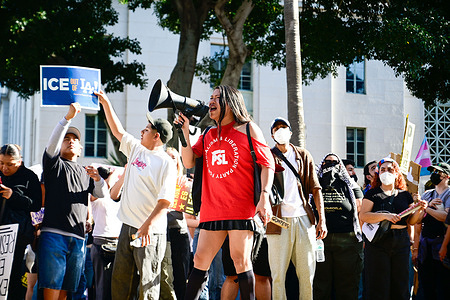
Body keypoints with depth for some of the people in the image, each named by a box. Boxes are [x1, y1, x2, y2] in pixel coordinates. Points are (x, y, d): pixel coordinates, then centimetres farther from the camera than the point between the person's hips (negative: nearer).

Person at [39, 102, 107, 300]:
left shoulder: (85, 173, 26)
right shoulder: (54, 164, 12)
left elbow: (102, 194, 17)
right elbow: (52, 142, -7)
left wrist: (98, 179, -4)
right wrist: (68, 118, -18)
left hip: (77, 239, 5)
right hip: (53, 234, -4)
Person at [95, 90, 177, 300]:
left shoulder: (166, 163, -9)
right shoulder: (136, 149, 13)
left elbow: (165, 200, -17)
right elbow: (117, 130, 25)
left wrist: (148, 224, -27)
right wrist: (105, 102, 22)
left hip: (151, 231, -7)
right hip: (128, 226, 8)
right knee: (120, 280, 9)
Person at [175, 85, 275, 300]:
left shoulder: (248, 129, 4)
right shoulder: (208, 136, 19)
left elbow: (267, 164, 1)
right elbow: (189, 163, 12)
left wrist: (264, 197, -11)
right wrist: (185, 131, 5)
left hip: (241, 209, -5)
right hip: (212, 210, 5)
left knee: (241, 261, -5)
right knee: (200, 260, 4)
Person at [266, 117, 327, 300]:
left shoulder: (304, 156, 14)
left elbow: (315, 189, 12)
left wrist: (321, 219, 5)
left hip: (304, 219, 2)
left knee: (307, 273, 2)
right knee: (278, 274, -3)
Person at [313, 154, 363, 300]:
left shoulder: (350, 185, 13)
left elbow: (360, 210, 11)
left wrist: (360, 234, 3)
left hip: (347, 239, 0)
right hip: (320, 238, 0)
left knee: (347, 283, 1)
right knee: (320, 281, 1)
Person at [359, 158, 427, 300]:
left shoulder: (405, 195, 13)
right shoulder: (372, 194, 2)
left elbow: (410, 221, 14)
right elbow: (363, 215, -10)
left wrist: (419, 210, -5)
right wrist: (385, 216, -21)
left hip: (401, 243, 3)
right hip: (378, 242, -3)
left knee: (400, 286, 5)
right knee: (378, 287, -3)